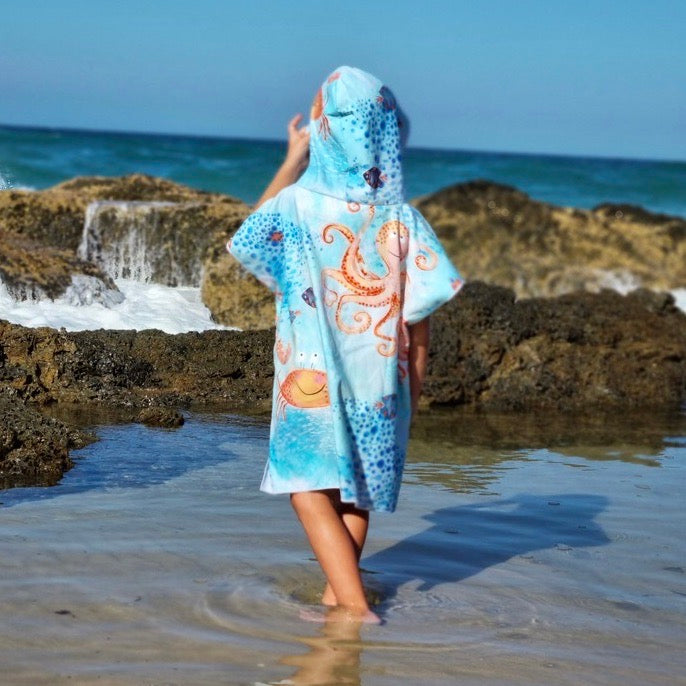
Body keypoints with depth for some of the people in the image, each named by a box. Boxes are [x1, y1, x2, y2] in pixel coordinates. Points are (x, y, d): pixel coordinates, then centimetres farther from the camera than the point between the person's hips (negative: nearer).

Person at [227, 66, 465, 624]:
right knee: (357, 489, 18)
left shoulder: (299, 204, -11)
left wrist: (293, 158, 14)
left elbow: (248, 237, 11)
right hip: (380, 375, 3)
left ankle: (355, 606, -10)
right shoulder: (401, 218, -7)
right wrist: (415, 379, 9)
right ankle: (337, 594, 27)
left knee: (311, 488, 2)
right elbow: (420, 309, -5)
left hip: (313, 373, -3)